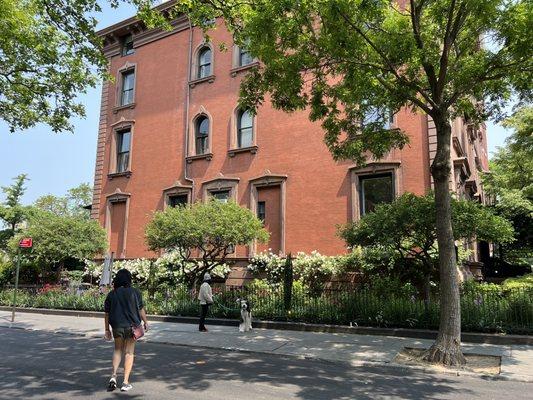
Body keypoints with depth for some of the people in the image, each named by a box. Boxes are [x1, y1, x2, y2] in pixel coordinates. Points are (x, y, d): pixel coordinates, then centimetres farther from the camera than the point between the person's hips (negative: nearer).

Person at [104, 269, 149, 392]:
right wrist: (145, 322, 12)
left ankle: (114, 375, 5)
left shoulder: (111, 294, 1)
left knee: (118, 350, 21)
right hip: (131, 326, -2)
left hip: (117, 326, 2)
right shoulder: (135, 292, -5)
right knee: (129, 353, 7)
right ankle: (125, 382, 8)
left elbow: (107, 313, 3)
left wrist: (107, 329, 11)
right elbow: (141, 309, -2)